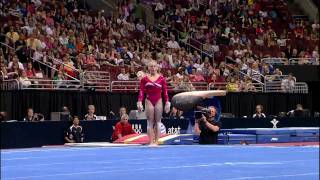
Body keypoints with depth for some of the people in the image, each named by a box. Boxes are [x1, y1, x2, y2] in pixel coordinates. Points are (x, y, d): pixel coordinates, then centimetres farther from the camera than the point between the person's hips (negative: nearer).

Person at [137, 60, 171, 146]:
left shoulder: (161, 78, 1)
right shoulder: (144, 79, 1)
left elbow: (165, 91, 1)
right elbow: (141, 91, -2)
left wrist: (167, 102, -6)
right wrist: (139, 102, -13)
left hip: (158, 101, 0)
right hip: (149, 101, 0)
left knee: (157, 122, 2)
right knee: (150, 122, 0)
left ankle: (156, 141, 3)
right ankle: (151, 142, 0)